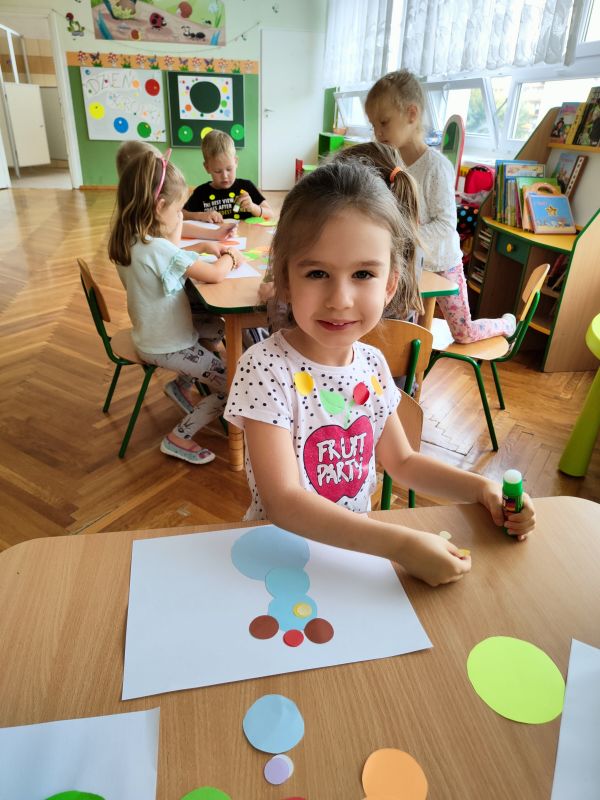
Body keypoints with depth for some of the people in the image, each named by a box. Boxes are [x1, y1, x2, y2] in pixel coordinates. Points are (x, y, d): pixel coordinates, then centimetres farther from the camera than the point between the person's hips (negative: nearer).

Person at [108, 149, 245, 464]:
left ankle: (182, 384, 32)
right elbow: (214, 275, -23)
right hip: (168, 348, -9)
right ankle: (178, 439, 7)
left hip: (149, 338, 9)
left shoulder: (127, 242, -2)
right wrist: (230, 257, -3)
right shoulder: (160, 250, -29)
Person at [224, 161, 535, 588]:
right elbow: (284, 503, -26)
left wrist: (482, 487, -4)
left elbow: (402, 461, 9)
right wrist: (401, 544, -31)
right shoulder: (265, 369, -22)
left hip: (357, 544, 5)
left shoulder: (372, 364, -4)